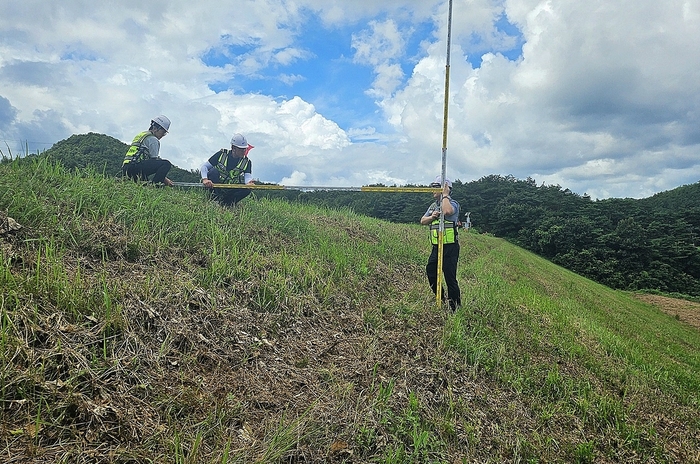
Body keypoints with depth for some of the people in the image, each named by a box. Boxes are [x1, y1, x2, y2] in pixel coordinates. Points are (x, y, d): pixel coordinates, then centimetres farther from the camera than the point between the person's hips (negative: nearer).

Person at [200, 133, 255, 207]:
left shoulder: (247, 162, -6)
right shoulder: (221, 154, -10)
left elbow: (248, 177, -21)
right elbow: (204, 166, -9)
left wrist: (249, 183, -47)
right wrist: (205, 179, -29)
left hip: (229, 191, 1)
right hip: (214, 187, -1)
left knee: (247, 189, -26)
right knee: (214, 171, -29)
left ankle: (223, 202, -12)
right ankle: (213, 198, -18)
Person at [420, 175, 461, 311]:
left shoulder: (453, 203, -9)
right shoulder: (433, 205, 16)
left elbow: (447, 211, -33)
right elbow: (423, 221, 13)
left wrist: (445, 195, -19)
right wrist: (432, 217, -8)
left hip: (450, 247, -8)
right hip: (436, 247, 9)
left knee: (450, 278, -6)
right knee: (430, 272, 14)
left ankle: (456, 308, 5)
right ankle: (440, 299, 33)